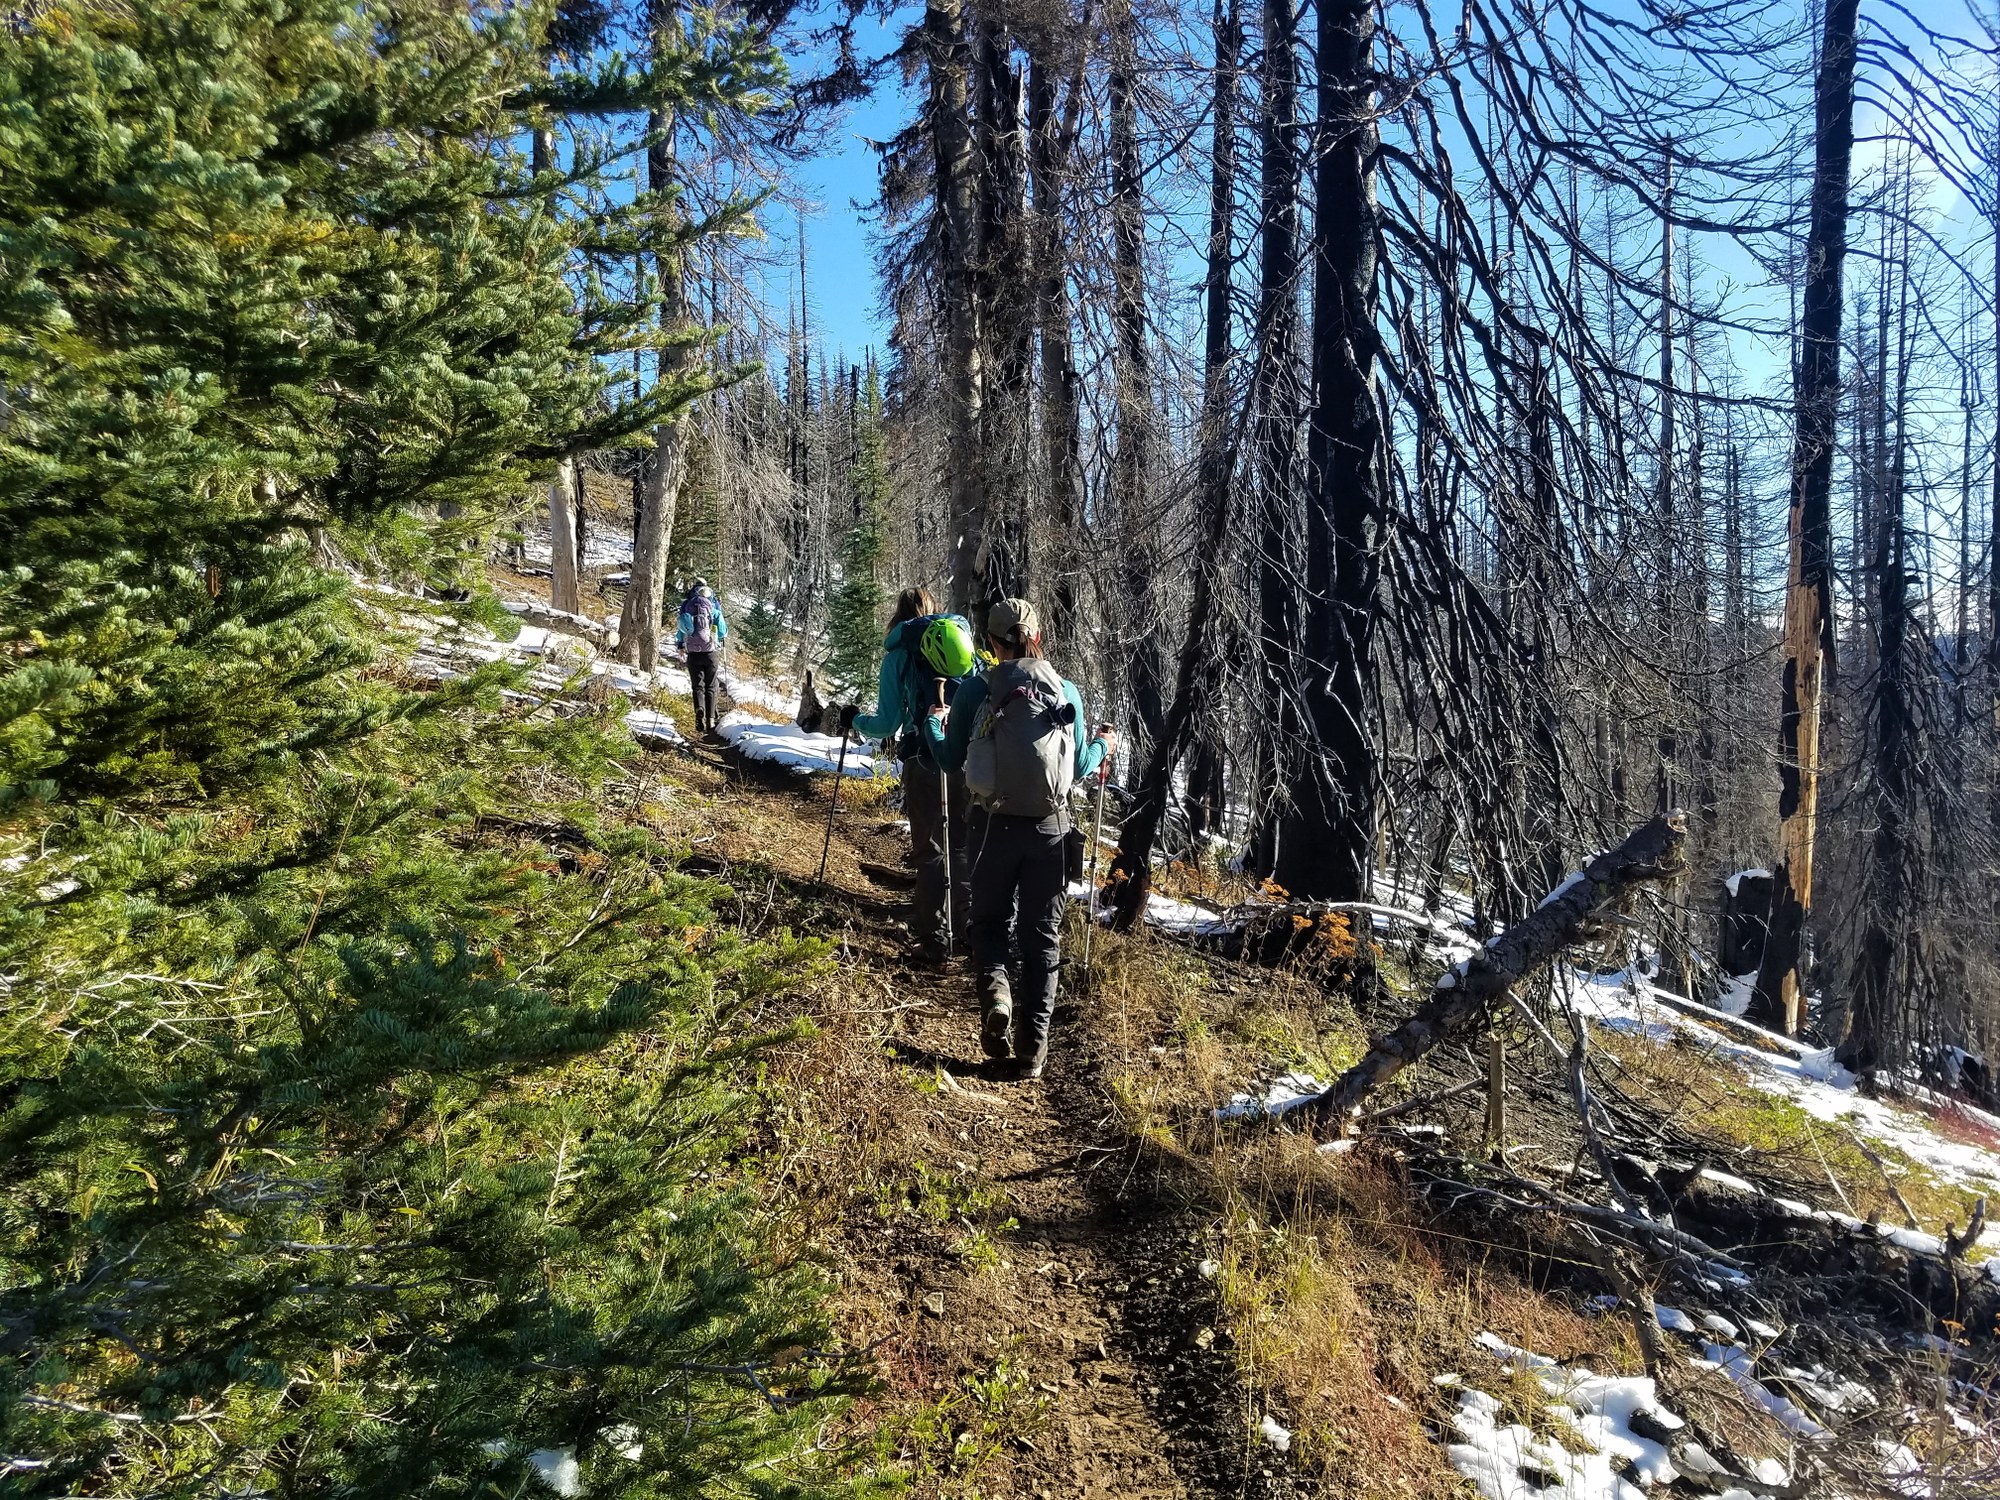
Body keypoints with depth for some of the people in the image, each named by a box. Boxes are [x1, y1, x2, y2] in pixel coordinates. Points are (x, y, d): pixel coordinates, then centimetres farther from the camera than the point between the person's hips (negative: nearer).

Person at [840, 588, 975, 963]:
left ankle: (935, 940, 8)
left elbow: (887, 724, 0)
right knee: (964, 845, 18)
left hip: (926, 761, -3)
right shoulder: (964, 640, 11)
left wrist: (855, 721, 18)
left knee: (930, 851, 6)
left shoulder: (898, 654, 3)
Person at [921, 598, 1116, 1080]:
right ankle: (1033, 1046, 10)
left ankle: (994, 988, -11)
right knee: (1042, 934, 10)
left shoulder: (976, 689, -3)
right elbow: (1078, 769, 6)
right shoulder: (1066, 691, 2)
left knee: (991, 918, 17)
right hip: (1048, 827, 1)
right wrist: (1102, 745, 28)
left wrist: (932, 724, 24)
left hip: (994, 824, -1)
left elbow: (951, 760, 4)